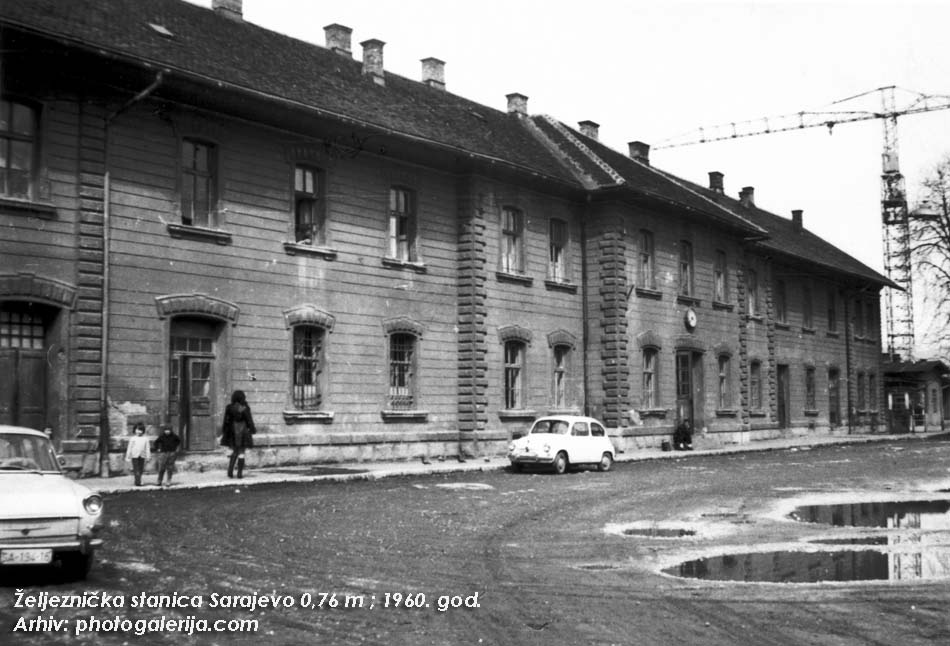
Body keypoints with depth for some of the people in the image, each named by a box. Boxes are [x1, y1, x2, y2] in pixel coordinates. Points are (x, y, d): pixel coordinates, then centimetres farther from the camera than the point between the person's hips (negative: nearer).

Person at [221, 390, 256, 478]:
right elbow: (249, 420, -6)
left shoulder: (229, 408, -4)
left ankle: (230, 471, 1)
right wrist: (253, 430, 8)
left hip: (232, 432, 3)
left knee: (234, 452, 15)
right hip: (243, 433, -3)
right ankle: (240, 473, 6)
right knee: (241, 453, 6)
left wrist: (224, 431, 9)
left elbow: (226, 420, 0)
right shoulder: (245, 408, -12)